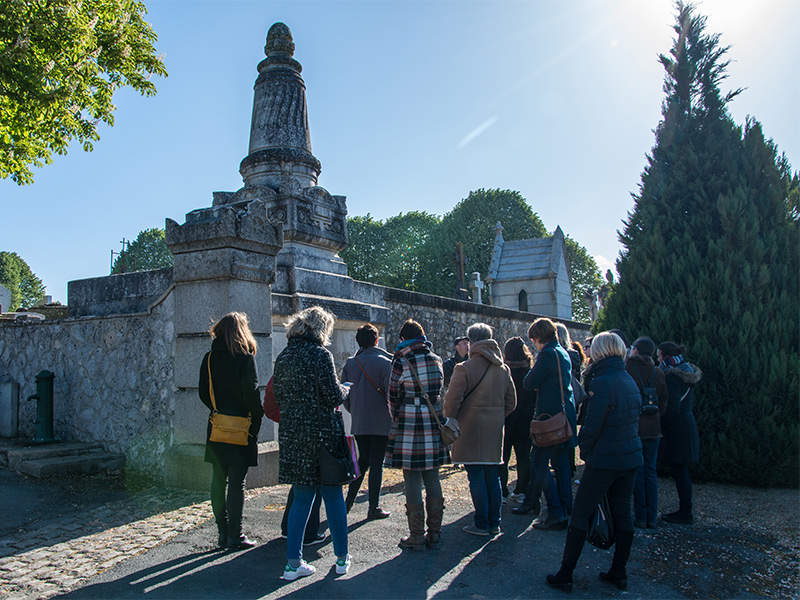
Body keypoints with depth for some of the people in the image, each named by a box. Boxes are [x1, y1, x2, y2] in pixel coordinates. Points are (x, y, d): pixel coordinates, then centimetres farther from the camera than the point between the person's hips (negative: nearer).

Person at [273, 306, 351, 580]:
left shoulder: (283, 356, 7)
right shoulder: (320, 355, -12)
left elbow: (278, 395, 13)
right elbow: (334, 396, -15)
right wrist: (345, 389, 6)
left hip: (292, 435, 5)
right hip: (322, 434, -5)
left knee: (301, 498, 14)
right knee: (333, 498, 9)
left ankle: (293, 562, 16)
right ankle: (342, 558, 20)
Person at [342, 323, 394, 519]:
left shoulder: (350, 363, 3)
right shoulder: (385, 362, -9)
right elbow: (391, 393, -12)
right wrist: (393, 415, 1)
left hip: (359, 423, 4)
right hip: (381, 422, -4)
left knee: (363, 461, 18)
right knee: (377, 463, 3)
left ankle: (349, 500, 17)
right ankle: (374, 508, 9)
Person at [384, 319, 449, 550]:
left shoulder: (401, 362, -8)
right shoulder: (436, 361, 6)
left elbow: (393, 397, -2)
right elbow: (438, 390, 12)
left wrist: (396, 419, 14)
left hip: (409, 424, -5)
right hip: (434, 422, 5)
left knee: (412, 481, 2)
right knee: (432, 479, 12)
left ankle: (417, 537, 8)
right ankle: (434, 533, 19)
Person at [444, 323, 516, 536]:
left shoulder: (464, 368, -13)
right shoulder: (503, 369, 7)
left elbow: (452, 400, -13)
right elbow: (511, 401, 12)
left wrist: (450, 422, 2)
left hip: (471, 429, -6)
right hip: (495, 430, 6)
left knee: (476, 477, 1)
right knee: (492, 476, 13)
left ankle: (482, 524, 7)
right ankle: (494, 523, 20)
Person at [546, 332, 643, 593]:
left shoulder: (602, 382, -18)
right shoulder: (631, 382, 6)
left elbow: (591, 426, -18)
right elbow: (635, 419, 13)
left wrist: (584, 451, -3)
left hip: (604, 460, -7)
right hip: (631, 458, 8)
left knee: (580, 514, 2)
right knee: (622, 515, 15)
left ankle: (565, 575, 7)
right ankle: (619, 573, 25)